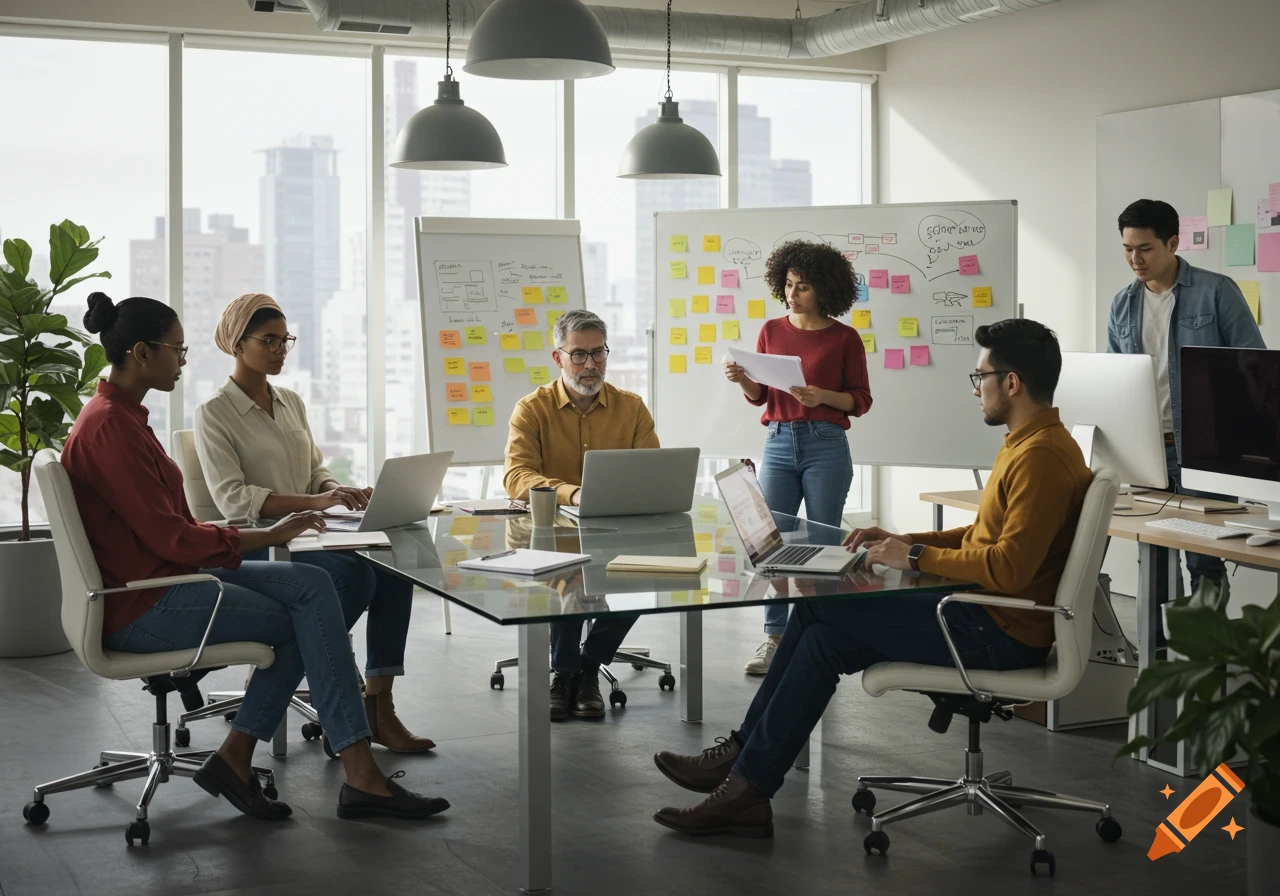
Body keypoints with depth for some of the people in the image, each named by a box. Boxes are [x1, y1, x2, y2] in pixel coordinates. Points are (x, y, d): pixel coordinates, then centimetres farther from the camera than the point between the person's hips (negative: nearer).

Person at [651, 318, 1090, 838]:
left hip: (1002, 634, -10)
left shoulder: (1043, 455, -18)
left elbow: (1008, 566, -27)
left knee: (818, 606, -10)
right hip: (989, 618, 10)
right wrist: (901, 540, 11)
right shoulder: (1027, 444, 16)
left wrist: (916, 556, -17)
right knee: (822, 635, 0)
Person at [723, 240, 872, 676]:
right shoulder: (772, 331, 9)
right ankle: (774, 636, 7)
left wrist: (822, 396, -16)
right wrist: (742, 379, -8)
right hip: (779, 443, 3)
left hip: (825, 445, -3)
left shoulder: (844, 338, -1)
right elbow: (759, 395, 13)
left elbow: (861, 400, 1)